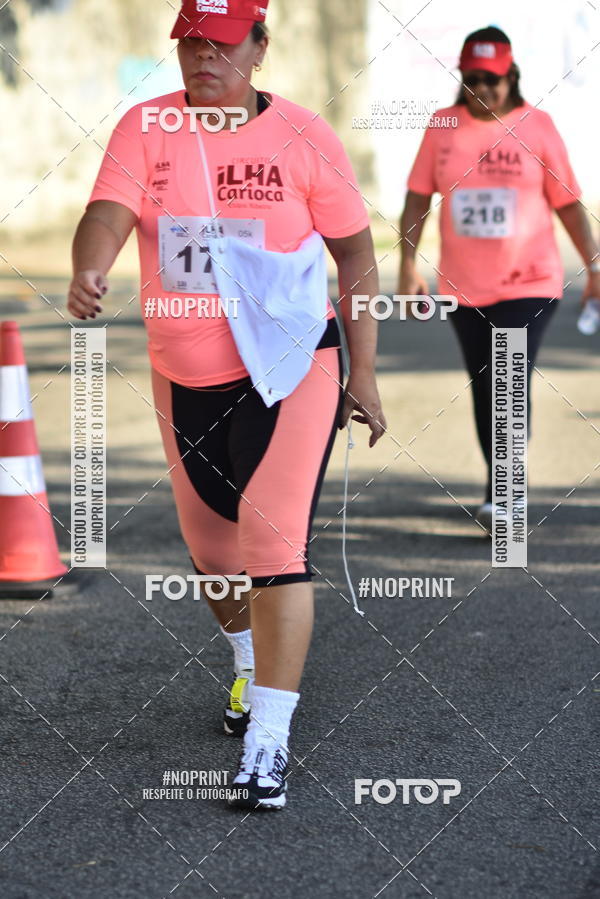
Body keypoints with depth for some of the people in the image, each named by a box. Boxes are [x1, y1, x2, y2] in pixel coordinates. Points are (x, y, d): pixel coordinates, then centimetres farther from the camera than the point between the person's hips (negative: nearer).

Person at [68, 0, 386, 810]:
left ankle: (268, 740, -14)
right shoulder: (146, 129, -3)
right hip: (184, 377, 4)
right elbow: (109, 212, -18)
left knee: (275, 545, -17)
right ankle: (252, 666, 48)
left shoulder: (303, 136, -8)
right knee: (211, 546, 18)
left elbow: (356, 255, -1)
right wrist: (88, 273, -41)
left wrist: (361, 373, -3)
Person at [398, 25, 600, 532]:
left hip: (529, 284, -3)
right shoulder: (443, 126, 2)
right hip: (463, 286, 3)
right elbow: (418, 198, 6)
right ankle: (504, 489, 25)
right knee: (483, 387, 11)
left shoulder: (536, 126, -3)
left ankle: (501, 497, -14)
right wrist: (409, 266, 0)